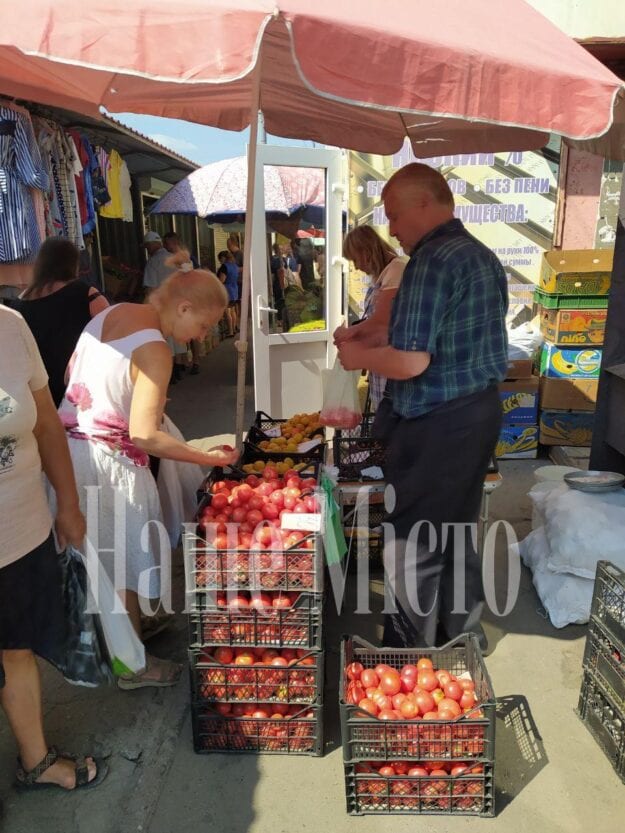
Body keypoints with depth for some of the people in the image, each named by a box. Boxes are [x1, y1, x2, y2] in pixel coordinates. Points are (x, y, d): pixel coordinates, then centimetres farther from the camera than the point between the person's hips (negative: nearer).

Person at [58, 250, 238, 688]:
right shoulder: (154, 350, -22)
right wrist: (209, 458, -20)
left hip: (66, 446, 9)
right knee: (123, 561, 9)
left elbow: (71, 375, 13)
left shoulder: (112, 313, 5)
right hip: (107, 463, -9)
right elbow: (144, 436, -26)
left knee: (99, 553, 23)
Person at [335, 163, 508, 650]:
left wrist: (360, 356, -7)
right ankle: (463, 638, 38)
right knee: (458, 534, 22)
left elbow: (411, 362, -25)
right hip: (480, 410, 10)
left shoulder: (432, 260, -19)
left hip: (436, 425, -10)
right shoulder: (484, 256, 11)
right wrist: (378, 336, 12)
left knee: (413, 547, 6)